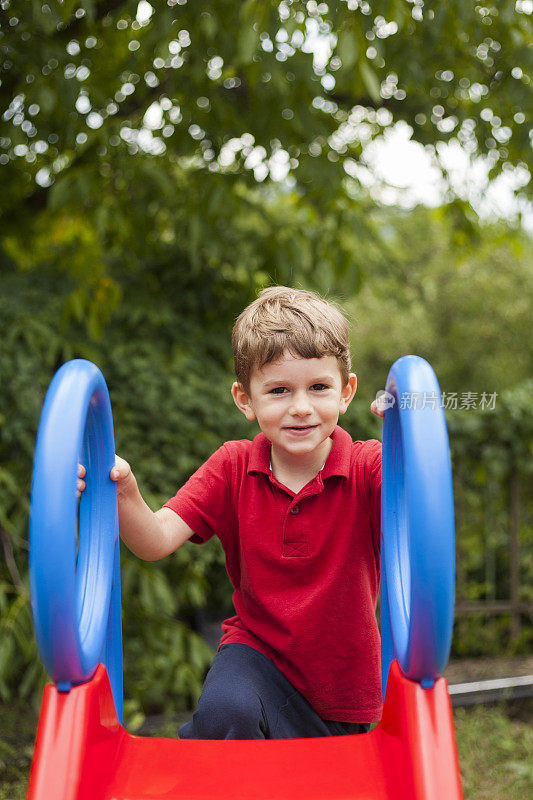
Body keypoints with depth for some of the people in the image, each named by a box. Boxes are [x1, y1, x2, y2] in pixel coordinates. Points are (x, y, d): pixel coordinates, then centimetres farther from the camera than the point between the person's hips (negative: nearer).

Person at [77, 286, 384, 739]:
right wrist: (125, 494, -37)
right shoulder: (233, 468, -8)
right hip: (259, 647, 0)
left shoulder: (367, 466, -16)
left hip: (345, 675, 0)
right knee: (224, 714, -28)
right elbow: (158, 541, -17)